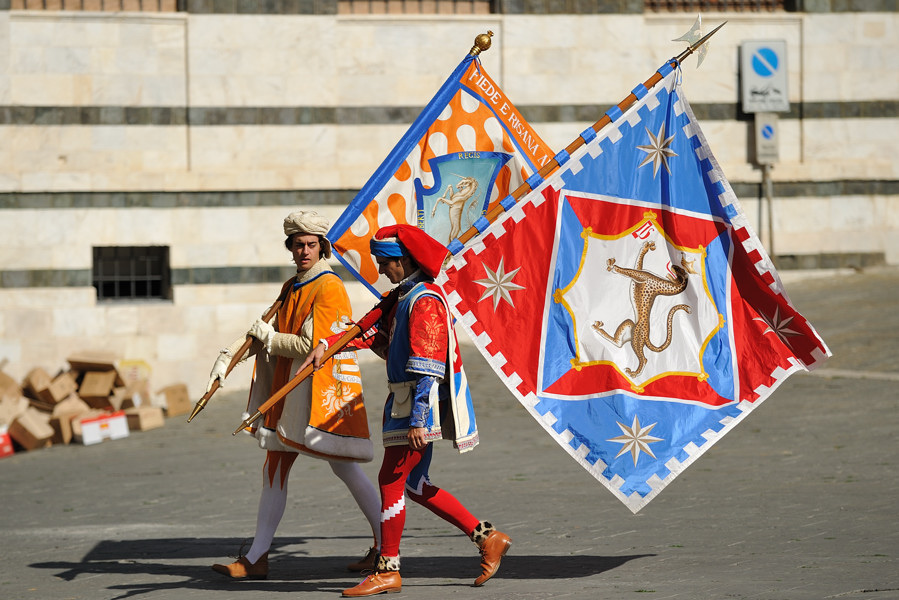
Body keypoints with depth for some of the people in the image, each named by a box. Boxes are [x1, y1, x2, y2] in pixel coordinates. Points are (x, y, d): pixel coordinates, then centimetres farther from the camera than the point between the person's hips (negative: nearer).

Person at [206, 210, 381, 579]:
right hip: (290, 390, 8)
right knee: (274, 470, 7)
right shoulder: (291, 288, 14)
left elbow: (311, 345, -19)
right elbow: (266, 332, 21)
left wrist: (269, 337, -6)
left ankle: (385, 547, 10)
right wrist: (227, 357, 10)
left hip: (324, 387, -8)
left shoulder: (330, 288, -13)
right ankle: (257, 559, 10)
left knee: (344, 467, -3)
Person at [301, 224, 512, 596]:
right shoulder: (404, 296, 15)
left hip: (422, 402, -10)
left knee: (391, 480, -6)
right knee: (413, 484, 12)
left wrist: (418, 420, -25)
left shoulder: (425, 301, -17)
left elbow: (428, 368, -22)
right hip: (405, 402, 10)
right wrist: (328, 343, 11)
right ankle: (487, 538, 17)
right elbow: (375, 331, 23)